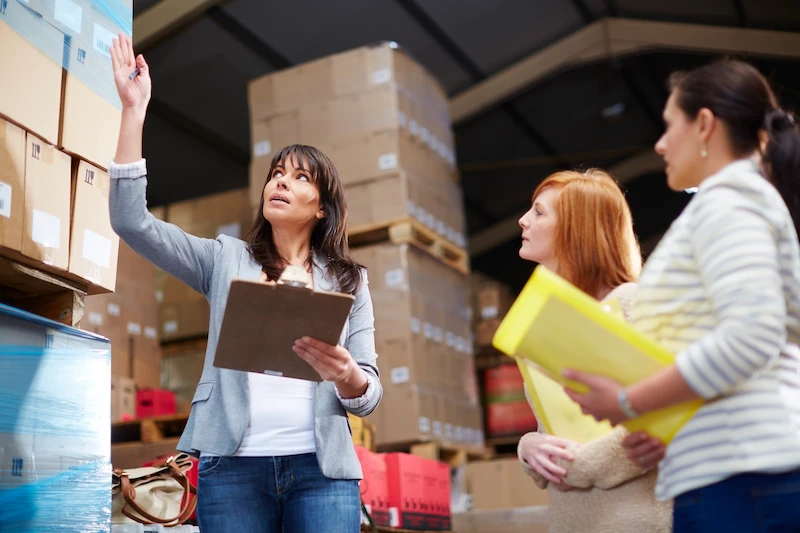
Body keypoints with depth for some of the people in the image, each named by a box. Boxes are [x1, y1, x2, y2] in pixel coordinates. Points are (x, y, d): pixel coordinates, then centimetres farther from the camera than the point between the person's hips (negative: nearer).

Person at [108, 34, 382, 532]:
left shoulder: (349, 280, 11)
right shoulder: (226, 258, 11)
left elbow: (368, 396, 6)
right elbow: (131, 221, -1)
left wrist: (346, 375, -19)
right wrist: (134, 110, -4)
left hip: (322, 469, 0)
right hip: (232, 466, 0)